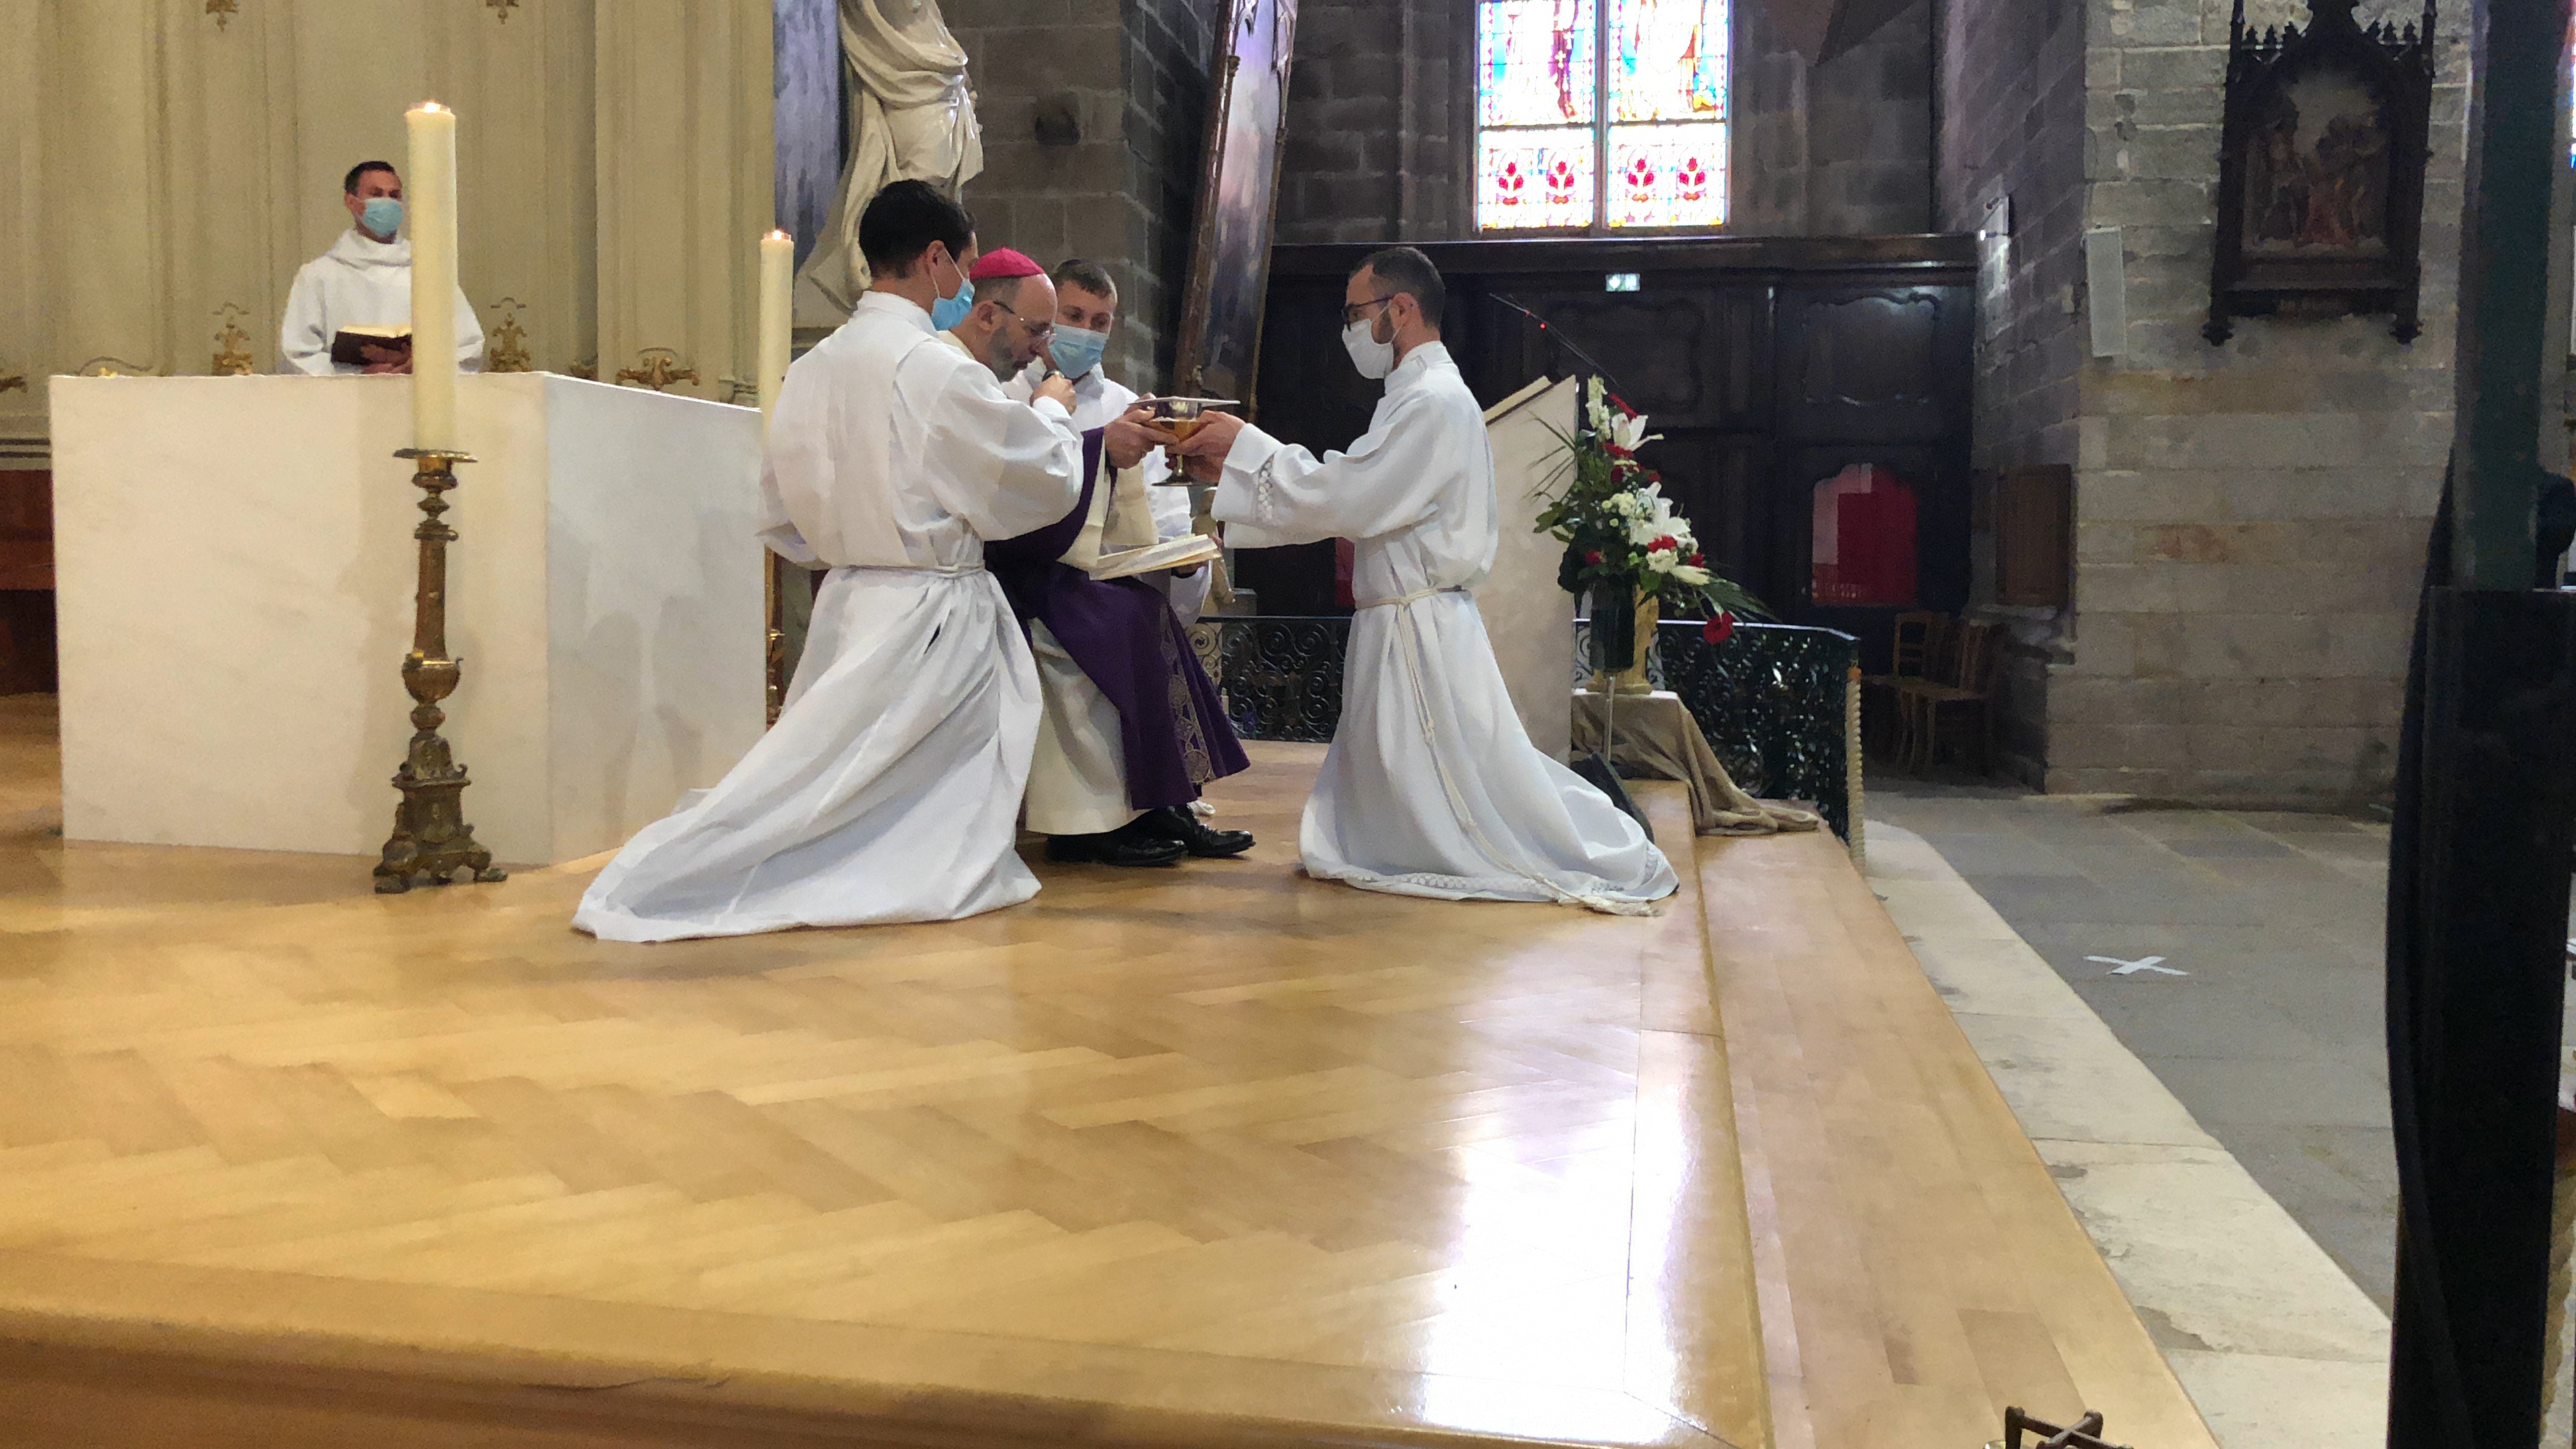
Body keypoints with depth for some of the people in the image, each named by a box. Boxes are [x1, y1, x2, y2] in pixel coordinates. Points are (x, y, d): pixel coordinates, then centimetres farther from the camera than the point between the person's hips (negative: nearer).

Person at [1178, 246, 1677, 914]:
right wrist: (1236, 465, 10)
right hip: (1398, 625, 10)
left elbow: (1340, 501, -20)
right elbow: (1348, 493, 16)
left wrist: (1246, 445, -11)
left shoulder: (1435, 400, -16)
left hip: (1419, 629, -10)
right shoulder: (1421, 395, 17)